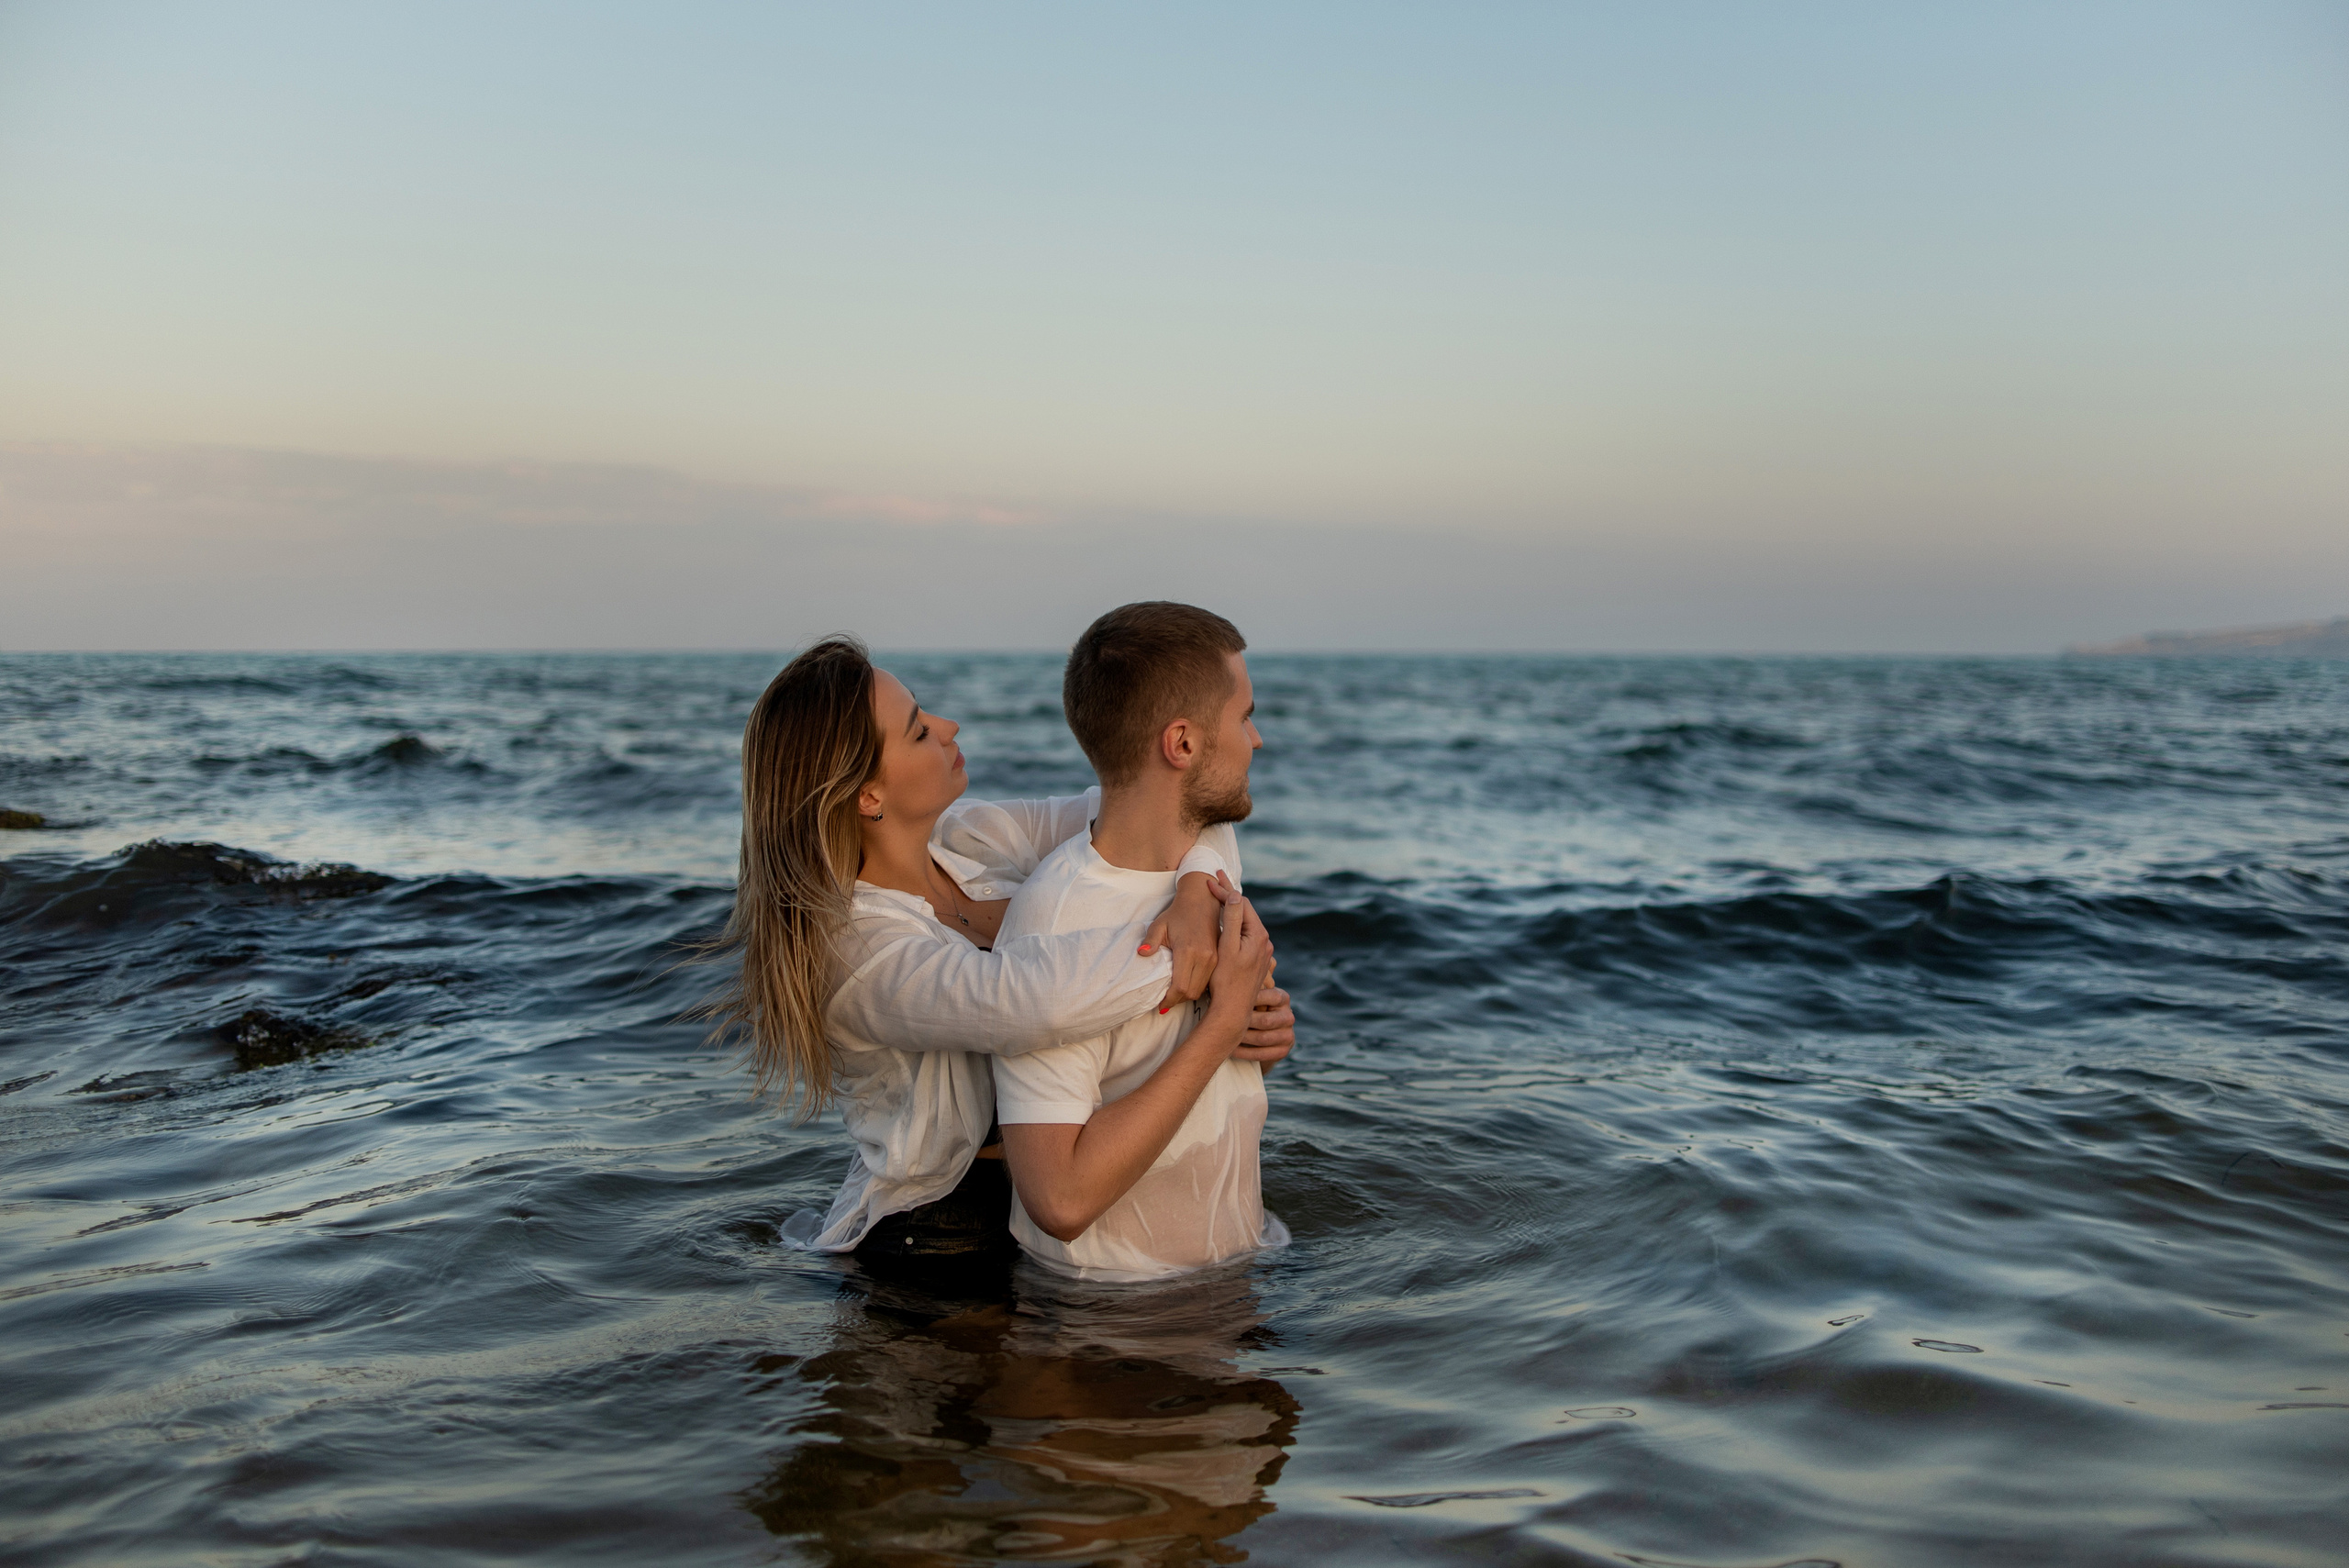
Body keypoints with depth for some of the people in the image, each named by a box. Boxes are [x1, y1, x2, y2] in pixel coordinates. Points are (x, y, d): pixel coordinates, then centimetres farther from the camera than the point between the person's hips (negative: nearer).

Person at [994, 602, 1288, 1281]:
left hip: (1248, 1249, 7)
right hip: (1112, 1301, -7)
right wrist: (1222, 1022, -24)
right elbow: (1061, 1201, -29)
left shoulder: (1216, 839, 2)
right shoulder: (1055, 921, -24)